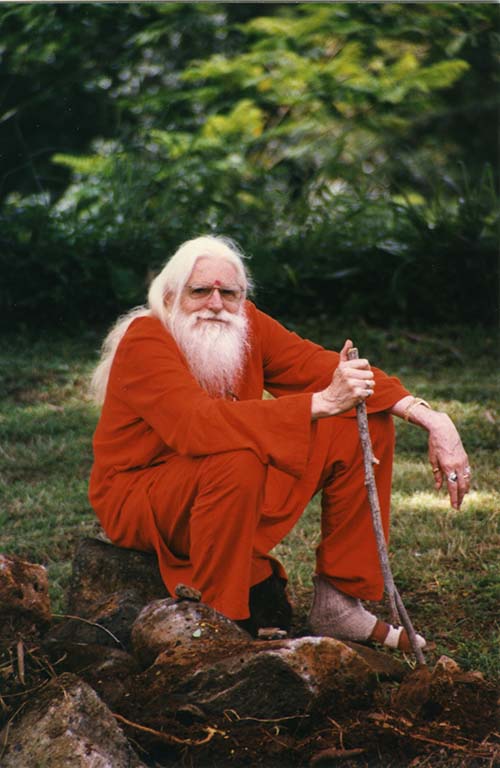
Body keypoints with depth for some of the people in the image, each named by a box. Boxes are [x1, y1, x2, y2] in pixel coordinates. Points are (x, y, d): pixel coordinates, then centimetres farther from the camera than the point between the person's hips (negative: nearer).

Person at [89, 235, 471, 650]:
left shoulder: (245, 325, -4)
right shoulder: (144, 341, -22)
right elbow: (199, 423, -38)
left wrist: (433, 419, -24)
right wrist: (322, 403, -44)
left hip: (232, 491, 7)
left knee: (365, 424, -5)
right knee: (236, 461, -39)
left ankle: (338, 601, -1)